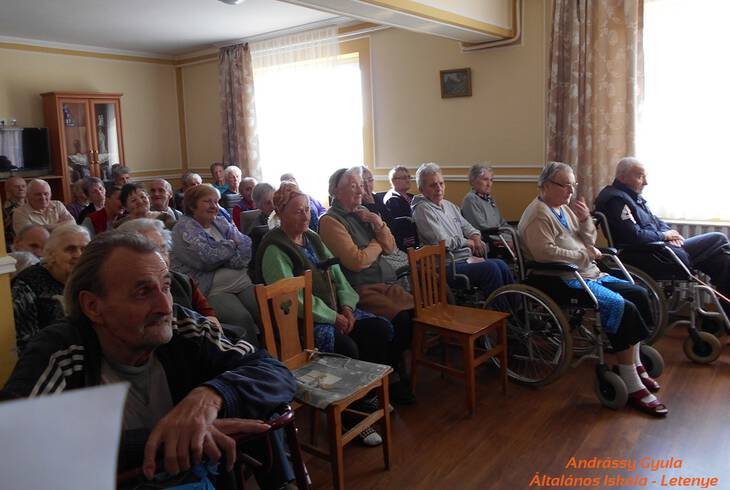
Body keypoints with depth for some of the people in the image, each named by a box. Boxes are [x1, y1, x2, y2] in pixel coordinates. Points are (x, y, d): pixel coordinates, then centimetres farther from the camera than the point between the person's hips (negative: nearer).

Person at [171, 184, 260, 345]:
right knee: (241, 318, -28)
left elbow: (246, 244, 6)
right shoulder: (183, 229, -1)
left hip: (244, 282, 6)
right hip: (213, 290, -5)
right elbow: (206, 258, -15)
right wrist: (232, 244, 2)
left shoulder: (221, 222, 18)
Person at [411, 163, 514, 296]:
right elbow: (442, 242, -18)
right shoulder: (422, 210, -10)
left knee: (500, 265, -10)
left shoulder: (449, 205, 19)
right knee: (490, 269, -22)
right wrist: (467, 242, -2)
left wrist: (476, 237, 4)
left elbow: (467, 227, 28)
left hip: (467, 258, 8)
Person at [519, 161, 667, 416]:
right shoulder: (538, 214, -12)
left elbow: (588, 240, 20)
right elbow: (545, 252, -24)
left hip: (589, 273, 10)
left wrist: (585, 220, 1)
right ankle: (632, 387, -14)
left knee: (639, 294, 0)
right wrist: (583, 255, -15)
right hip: (564, 280, -10)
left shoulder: (565, 208, 17)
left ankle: (635, 365, 11)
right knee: (624, 308, -22)